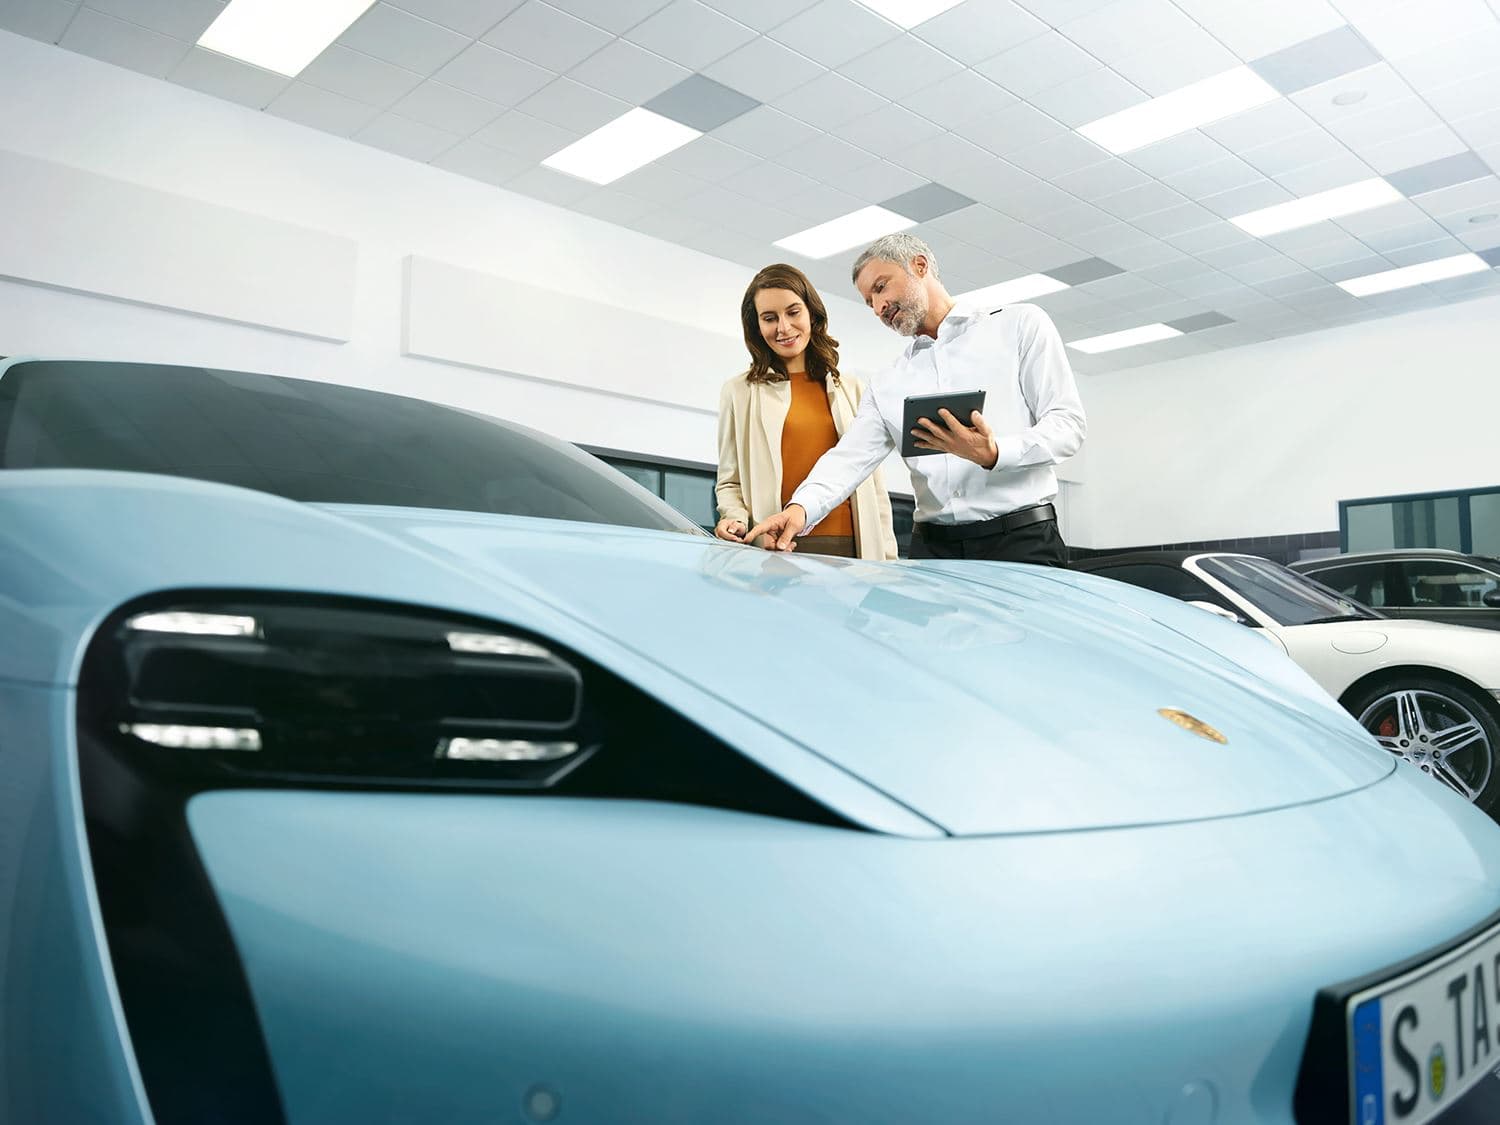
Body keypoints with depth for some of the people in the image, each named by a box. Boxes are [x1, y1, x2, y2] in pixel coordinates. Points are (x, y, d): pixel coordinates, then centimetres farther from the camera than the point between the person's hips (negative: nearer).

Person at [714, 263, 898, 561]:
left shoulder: (851, 389, 15)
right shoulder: (739, 391, 9)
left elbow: (873, 483, 14)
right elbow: (729, 483, 8)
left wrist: (888, 559, 7)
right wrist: (735, 519, -13)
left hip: (852, 548, 2)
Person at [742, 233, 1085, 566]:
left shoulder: (1020, 323, 6)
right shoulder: (886, 385, 17)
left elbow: (1067, 422, -1)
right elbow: (849, 457, 4)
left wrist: (993, 454, -20)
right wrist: (800, 507, -17)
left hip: (1022, 539, -3)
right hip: (933, 547, 3)